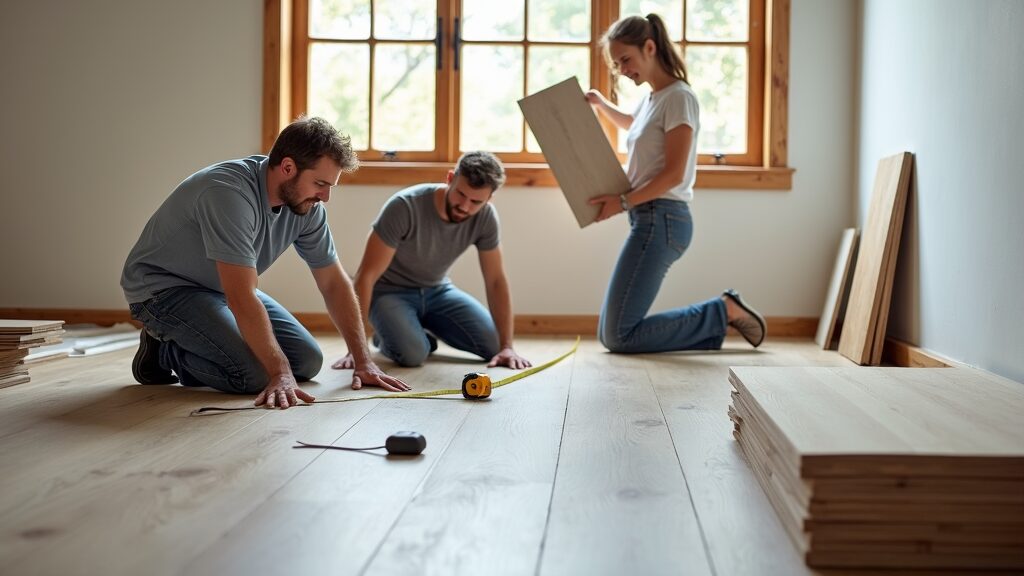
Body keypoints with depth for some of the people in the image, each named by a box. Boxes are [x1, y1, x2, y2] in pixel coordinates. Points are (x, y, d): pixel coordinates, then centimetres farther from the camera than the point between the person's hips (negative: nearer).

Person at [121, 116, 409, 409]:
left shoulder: (307, 205, -9)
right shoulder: (230, 193, -33)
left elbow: (334, 283, -1)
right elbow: (242, 298, -38)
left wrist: (363, 361, -6)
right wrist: (281, 374, -39)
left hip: (223, 289, 8)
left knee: (308, 361, -2)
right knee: (255, 373, -27)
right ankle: (164, 351, 0)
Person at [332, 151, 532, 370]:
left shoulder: (486, 217, -18)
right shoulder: (405, 206, -31)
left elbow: (495, 281, -9)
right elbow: (365, 277, -29)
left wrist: (507, 346, -18)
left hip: (437, 291, 5)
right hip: (391, 292, -5)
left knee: (494, 346, -11)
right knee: (413, 354, -32)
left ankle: (424, 330, 15)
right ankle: (388, 334, 5)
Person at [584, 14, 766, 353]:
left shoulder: (678, 97, -9)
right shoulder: (651, 98, 16)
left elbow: (674, 174, -16)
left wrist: (624, 202, -18)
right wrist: (600, 104, 29)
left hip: (661, 220, -9)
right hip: (649, 220, 9)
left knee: (618, 337, -12)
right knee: (609, 334, 7)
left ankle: (724, 312, -1)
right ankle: (714, 323, 9)